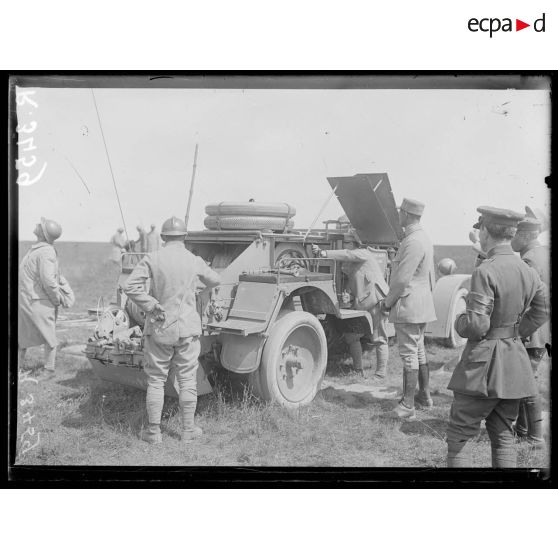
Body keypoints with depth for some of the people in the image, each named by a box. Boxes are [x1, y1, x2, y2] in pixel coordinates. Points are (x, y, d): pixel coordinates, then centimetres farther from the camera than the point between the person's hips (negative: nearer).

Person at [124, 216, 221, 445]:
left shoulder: (152, 258, -7)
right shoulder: (194, 261, -2)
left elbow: (131, 286, -17)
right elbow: (215, 280, 16)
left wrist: (152, 305, -10)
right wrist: (203, 284, 36)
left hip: (159, 328, -1)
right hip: (187, 328, 1)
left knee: (156, 380, 9)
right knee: (187, 380, 10)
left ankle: (154, 432, 15)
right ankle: (188, 430, 19)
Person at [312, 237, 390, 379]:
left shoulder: (363, 253, -6)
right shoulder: (350, 262, 18)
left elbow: (347, 255, -21)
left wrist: (324, 253, -24)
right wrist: (319, 253, -4)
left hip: (376, 300, -9)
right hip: (361, 303, 9)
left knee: (379, 339, -3)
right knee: (351, 336, 9)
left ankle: (380, 375, 3)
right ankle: (358, 371, 20)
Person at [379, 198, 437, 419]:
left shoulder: (413, 242, -19)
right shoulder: (424, 239, 14)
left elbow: (402, 279, -21)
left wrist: (387, 302, -9)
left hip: (408, 306, -10)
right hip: (422, 305, 10)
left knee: (409, 355, -6)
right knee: (419, 351, 18)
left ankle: (407, 406, -2)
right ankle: (424, 395, 29)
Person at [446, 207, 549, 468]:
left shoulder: (485, 272, -19)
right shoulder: (528, 272, 4)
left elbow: (475, 326, -21)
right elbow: (542, 310, 17)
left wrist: (459, 321, -1)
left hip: (484, 361, -7)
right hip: (515, 360, 7)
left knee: (459, 435, 3)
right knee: (503, 434, 17)